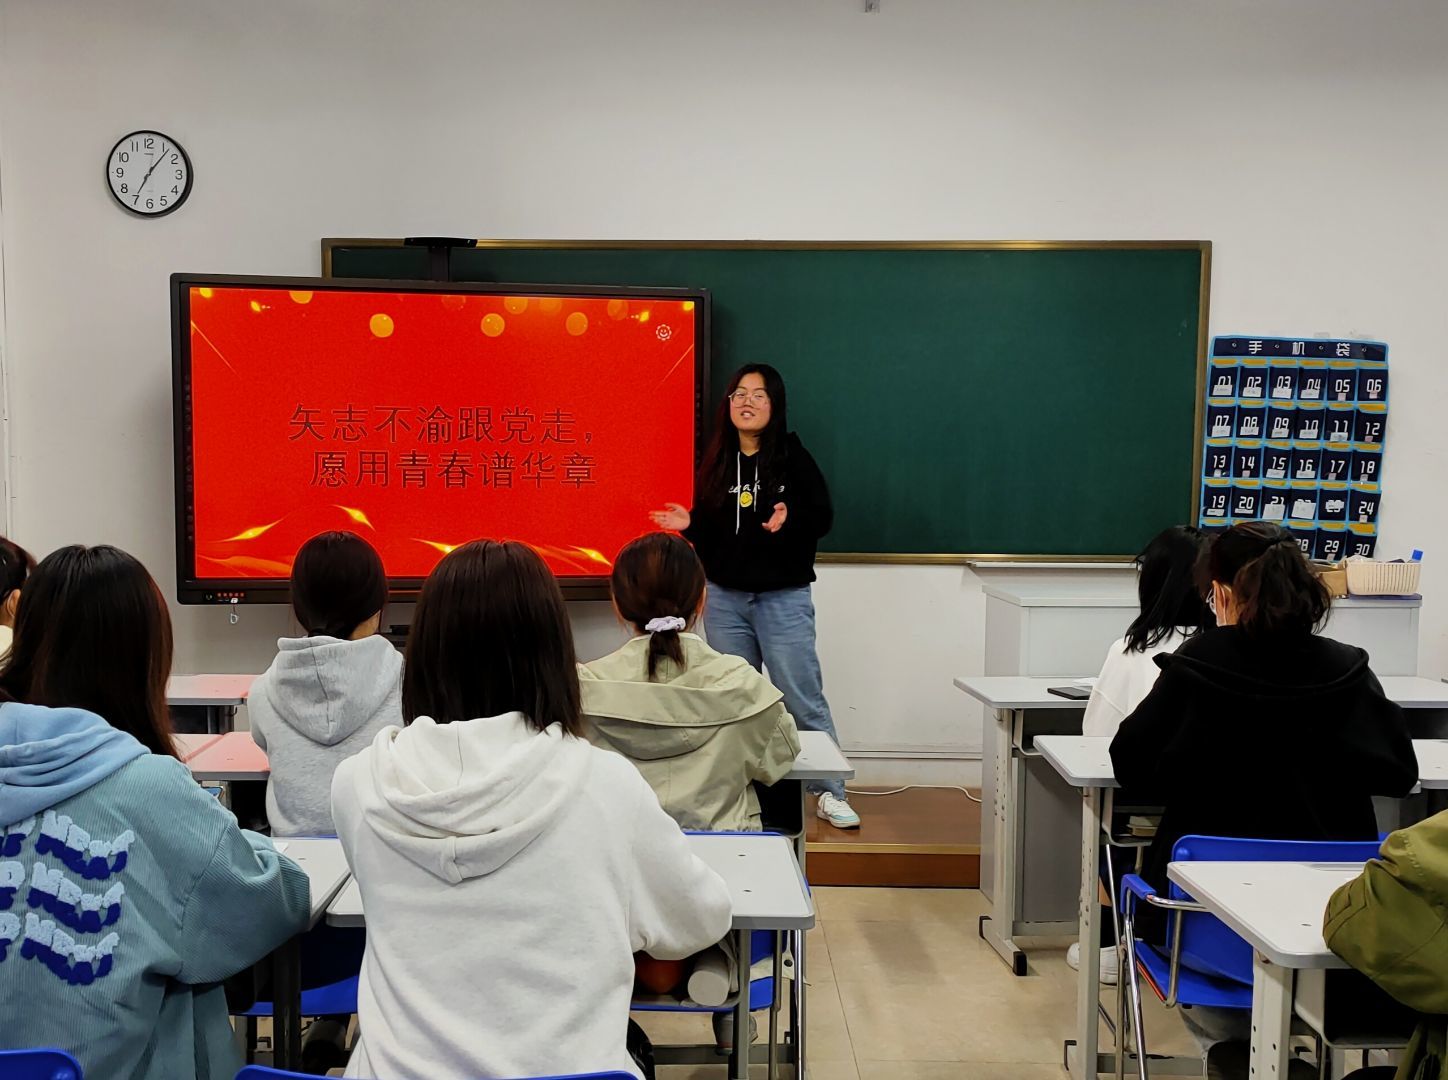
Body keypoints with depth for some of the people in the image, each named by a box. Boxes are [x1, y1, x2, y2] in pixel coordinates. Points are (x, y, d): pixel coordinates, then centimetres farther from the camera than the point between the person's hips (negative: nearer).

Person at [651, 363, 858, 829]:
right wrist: (688, 524, -8)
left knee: (803, 699, -2)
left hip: (783, 598, -4)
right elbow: (709, 530, 12)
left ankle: (829, 793, 9)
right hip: (725, 599, 4)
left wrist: (790, 520, -25)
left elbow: (823, 517, -7)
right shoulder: (716, 463, 6)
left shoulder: (793, 457, -5)